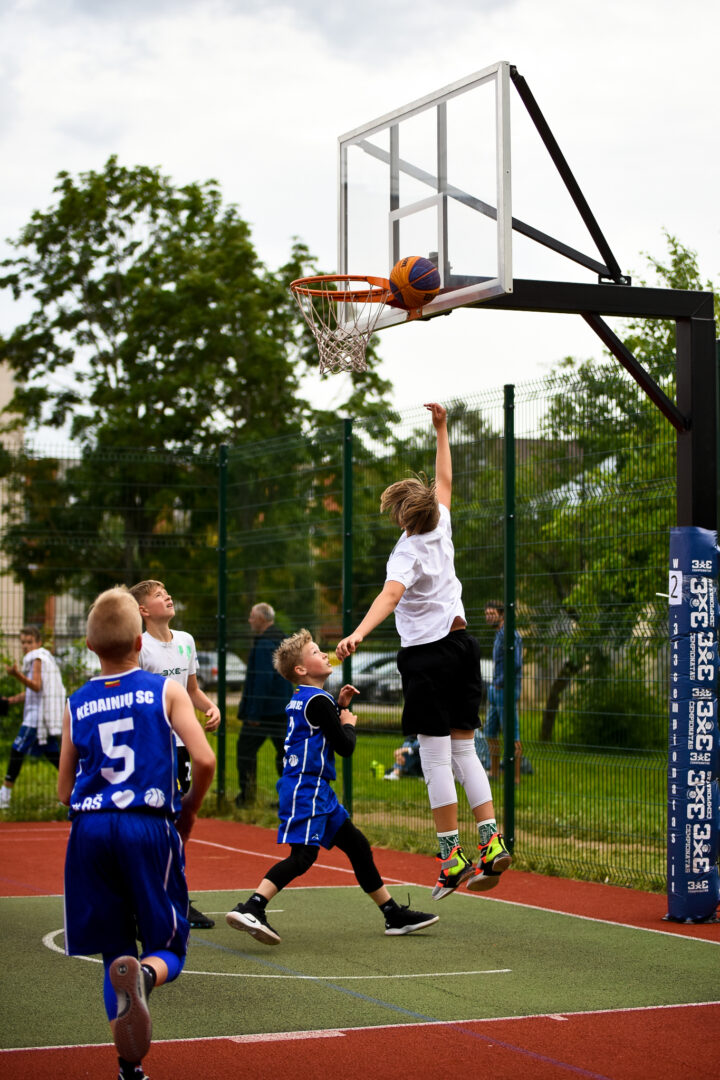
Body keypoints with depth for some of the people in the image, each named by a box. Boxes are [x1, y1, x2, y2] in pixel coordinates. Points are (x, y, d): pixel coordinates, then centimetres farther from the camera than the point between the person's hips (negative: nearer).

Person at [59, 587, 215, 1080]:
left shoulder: (76, 705, 10)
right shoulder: (166, 691, 2)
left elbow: (64, 790, 13)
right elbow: (204, 760, -7)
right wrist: (188, 812, 9)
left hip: (90, 830, 3)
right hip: (149, 828, -2)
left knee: (114, 952, 11)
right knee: (169, 949, 6)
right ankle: (143, 975, -30)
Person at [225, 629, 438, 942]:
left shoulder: (302, 698, 15)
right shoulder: (318, 700, -13)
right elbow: (345, 747, -13)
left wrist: (339, 705, 18)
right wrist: (349, 723, 7)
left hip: (317, 790, 10)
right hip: (305, 789, -10)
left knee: (357, 845, 14)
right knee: (303, 856, -19)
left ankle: (395, 915, 21)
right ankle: (250, 909, -29)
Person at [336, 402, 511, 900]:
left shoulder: (408, 551, -15)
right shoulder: (442, 529, 4)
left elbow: (390, 596, -34)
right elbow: (444, 479, 22)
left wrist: (358, 634, -49)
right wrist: (441, 429, 31)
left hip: (428, 654, -7)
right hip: (462, 642, 7)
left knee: (436, 759, -4)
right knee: (465, 751, 10)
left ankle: (453, 858, -4)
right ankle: (493, 843, 1)